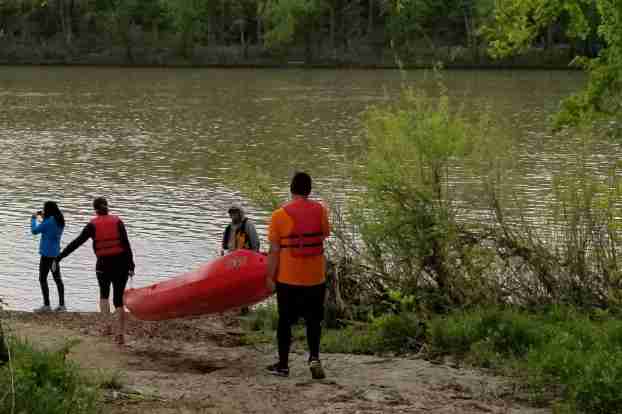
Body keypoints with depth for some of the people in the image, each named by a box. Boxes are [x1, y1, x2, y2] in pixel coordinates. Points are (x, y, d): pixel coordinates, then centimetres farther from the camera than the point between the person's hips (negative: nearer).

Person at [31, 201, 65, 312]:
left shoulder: (48, 222, -18)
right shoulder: (60, 221, 6)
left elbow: (35, 231, -8)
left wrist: (33, 219, 7)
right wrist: (43, 217, 23)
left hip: (47, 254, -8)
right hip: (56, 254, 8)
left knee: (42, 279, -1)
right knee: (57, 279, 12)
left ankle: (46, 305, -3)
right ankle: (62, 304, 13)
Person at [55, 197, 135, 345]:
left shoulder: (93, 225, -4)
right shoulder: (117, 222, -1)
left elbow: (76, 243, -6)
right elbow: (126, 244, -8)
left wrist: (59, 257, -3)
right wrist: (131, 265, -6)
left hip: (104, 264, -1)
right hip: (121, 263, 1)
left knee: (104, 295, 24)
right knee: (118, 299, 7)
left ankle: (107, 324, 7)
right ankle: (121, 334, 0)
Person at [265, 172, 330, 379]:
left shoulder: (279, 215, -11)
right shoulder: (320, 210, -5)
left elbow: (274, 250, -8)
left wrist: (270, 276, 0)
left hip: (288, 279, -1)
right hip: (315, 278, 1)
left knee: (285, 321, 11)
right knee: (314, 320, 14)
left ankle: (283, 364, 17)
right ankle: (314, 357, -4)